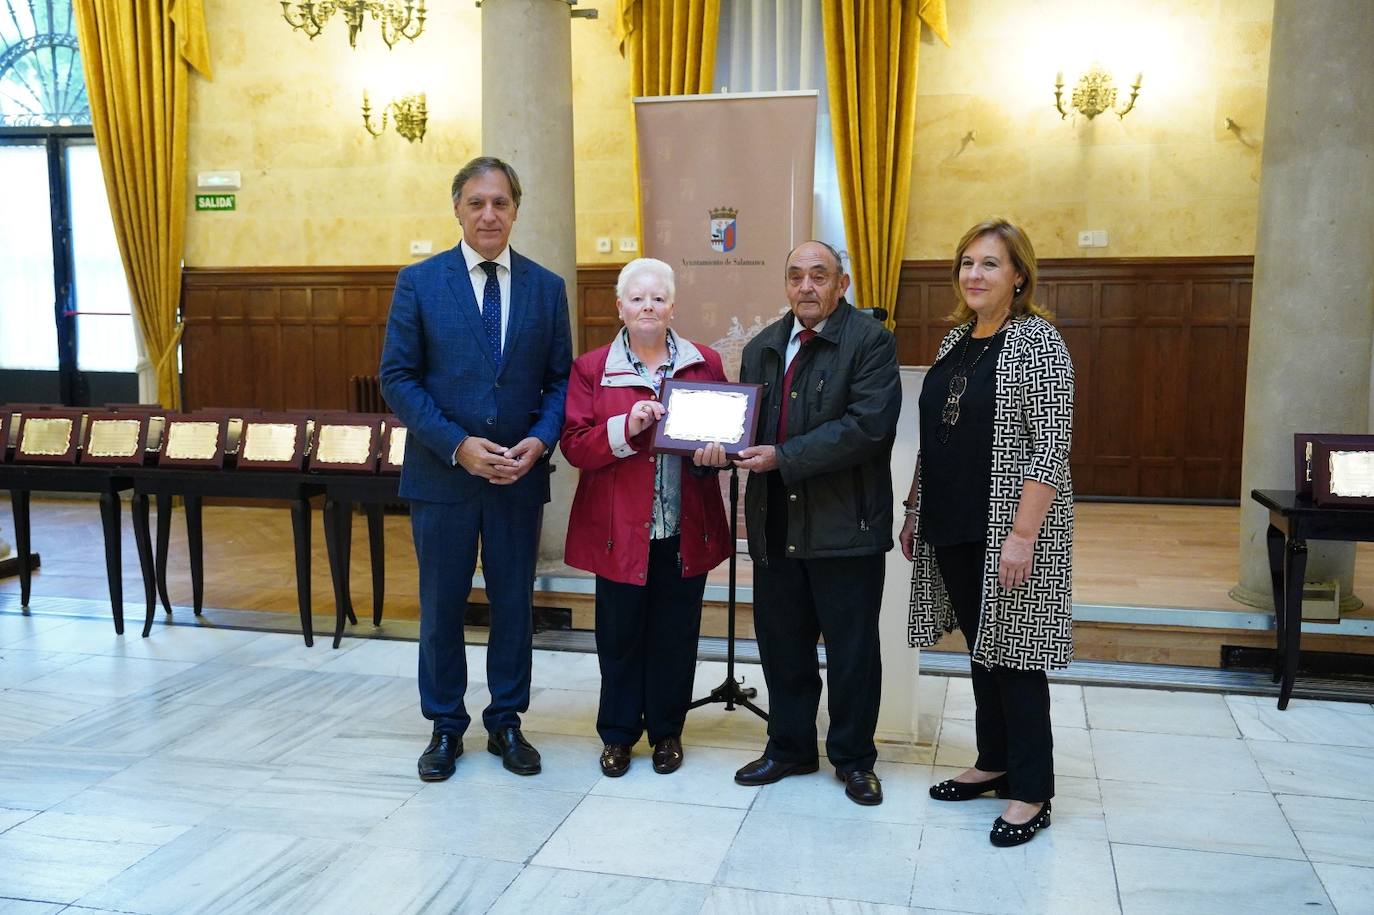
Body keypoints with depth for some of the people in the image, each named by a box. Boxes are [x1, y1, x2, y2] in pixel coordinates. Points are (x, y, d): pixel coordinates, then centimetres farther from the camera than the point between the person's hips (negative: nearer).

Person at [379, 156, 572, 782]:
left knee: (514, 603, 11)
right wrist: (459, 446, -15)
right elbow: (397, 379, -5)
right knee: (441, 607, 9)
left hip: (520, 475, 2)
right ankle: (445, 727, 26)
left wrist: (538, 442, -13)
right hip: (441, 473, -1)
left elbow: (560, 380, 5)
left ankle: (506, 723, 27)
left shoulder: (547, 288, 4)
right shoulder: (419, 282, -2)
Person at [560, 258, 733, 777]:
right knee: (620, 635, 8)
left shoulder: (705, 363, 6)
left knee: (676, 636, 10)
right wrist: (627, 428, -20)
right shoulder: (591, 368, 1)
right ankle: (618, 734, 25)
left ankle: (667, 731, 28)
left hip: (686, 530, 2)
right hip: (620, 529, -1)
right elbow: (575, 446, -5)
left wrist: (716, 451, -12)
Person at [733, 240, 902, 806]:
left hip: (845, 524, -5)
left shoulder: (870, 341, -7)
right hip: (776, 525, 5)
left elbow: (867, 426, -19)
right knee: (781, 645, 15)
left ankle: (853, 758, 26)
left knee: (852, 649, 8)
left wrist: (784, 457, -21)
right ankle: (789, 748, 33)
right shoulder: (761, 347, 13)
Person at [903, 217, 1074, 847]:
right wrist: (914, 509, 14)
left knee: (1013, 653, 0)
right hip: (951, 526, 7)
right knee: (981, 646, 15)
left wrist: (1023, 534, -22)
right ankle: (994, 763, 30)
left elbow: (1051, 446, -16)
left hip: (1009, 527, -7)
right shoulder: (956, 340, 11)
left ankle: (1032, 793, 13)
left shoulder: (1037, 341, -11)